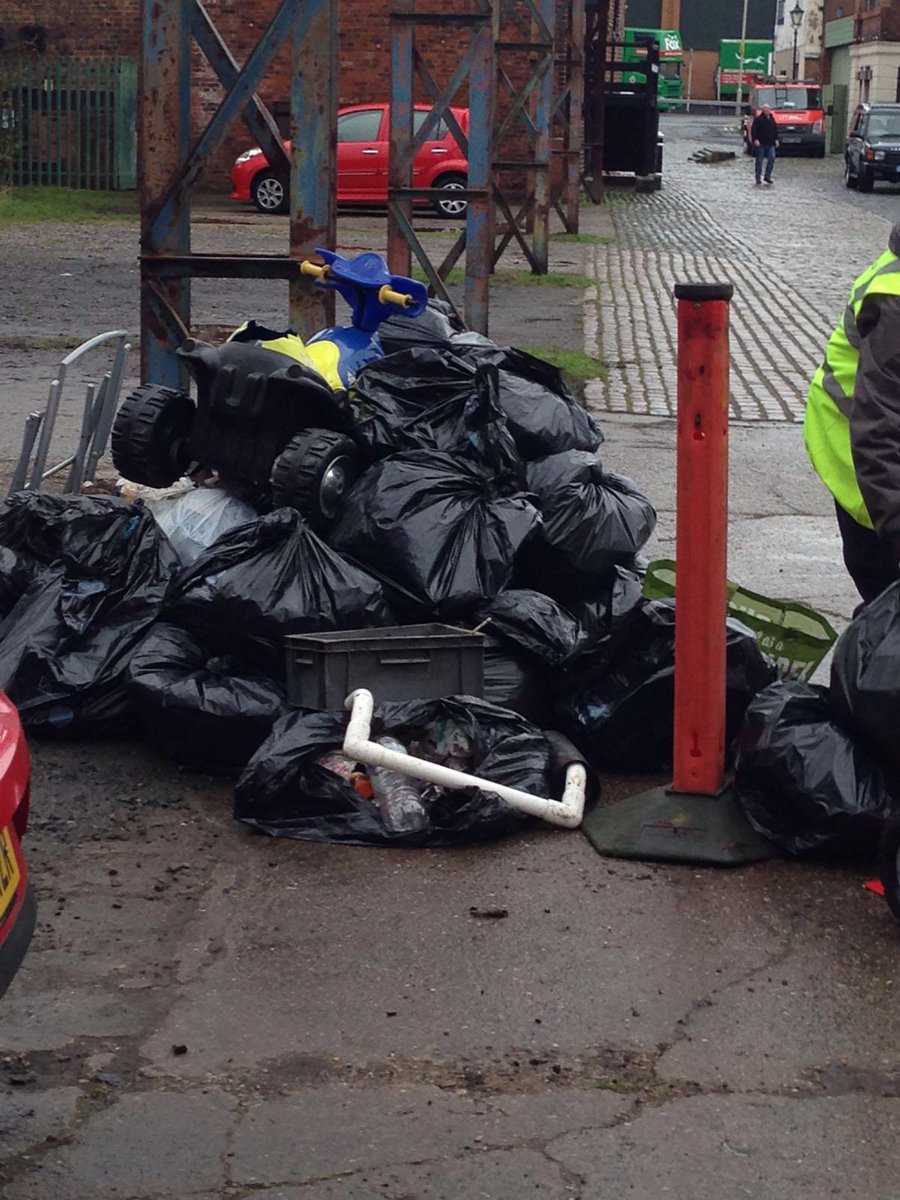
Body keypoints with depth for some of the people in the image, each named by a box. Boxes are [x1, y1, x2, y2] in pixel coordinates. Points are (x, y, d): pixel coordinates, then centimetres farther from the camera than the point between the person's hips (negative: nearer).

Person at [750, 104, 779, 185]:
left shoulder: (772, 119, 14)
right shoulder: (758, 119, -4)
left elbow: (775, 130, 22)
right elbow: (754, 130, -10)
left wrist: (776, 139, 14)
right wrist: (755, 139, -21)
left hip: (770, 144, 5)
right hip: (760, 144, -5)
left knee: (772, 159, -5)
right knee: (759, 161, 1)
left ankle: (767, 176, 5)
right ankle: (758, 178, 7)